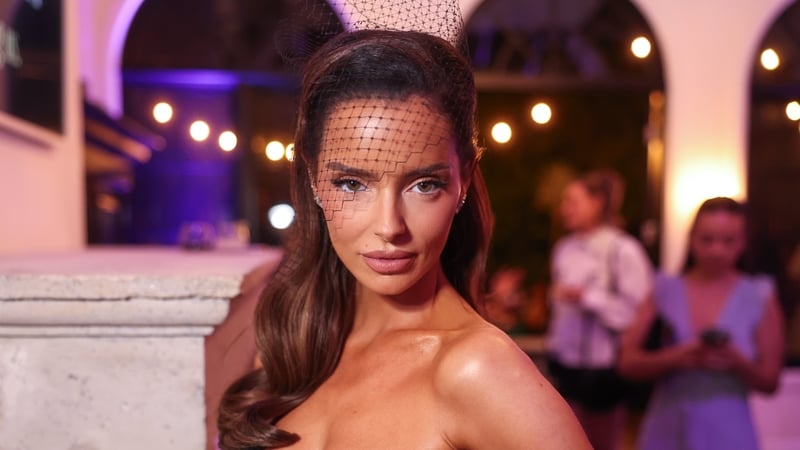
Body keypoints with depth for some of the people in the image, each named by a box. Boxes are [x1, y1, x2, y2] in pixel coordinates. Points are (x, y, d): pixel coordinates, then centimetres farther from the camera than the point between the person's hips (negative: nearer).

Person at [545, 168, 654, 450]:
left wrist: (587, 297, -21)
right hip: (565, 365, 6)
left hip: (604, 369, -6)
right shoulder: (564, 249, 4)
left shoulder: (624, 251, -15)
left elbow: (637, 311, -18)